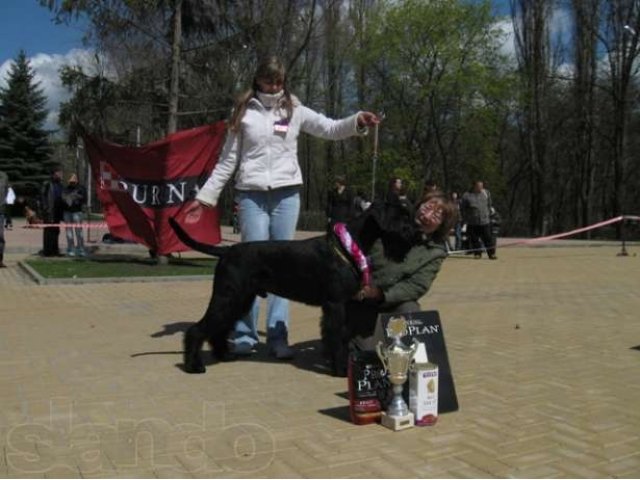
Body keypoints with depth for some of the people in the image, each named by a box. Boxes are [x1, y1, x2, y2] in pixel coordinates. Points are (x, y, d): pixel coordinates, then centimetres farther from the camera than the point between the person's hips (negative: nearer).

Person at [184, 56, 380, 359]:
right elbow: (227, 160, 9)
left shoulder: (295, 110, 9)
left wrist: (357, 122, -19)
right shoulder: (243, 113, 8)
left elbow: (330, 129, 0)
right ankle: (244, 334, 7)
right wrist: (204, 197, 5)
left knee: (282, 263, 2)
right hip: (251, 194, -1)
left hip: (286, 194, 1)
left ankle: (278, 337, 7)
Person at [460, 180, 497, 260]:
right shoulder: (467, 196, -5)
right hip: (472, 223, -1)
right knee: (474, 239, 4)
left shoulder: (486, 193, 5)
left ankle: (492, 253, 5)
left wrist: (489, 214, 14)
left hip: (485, 221, 1)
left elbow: (489, 205, 18)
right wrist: (466, 218, 0)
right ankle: (477, 253, 18)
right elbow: (462, 208, 2)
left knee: (488, 238, -1)